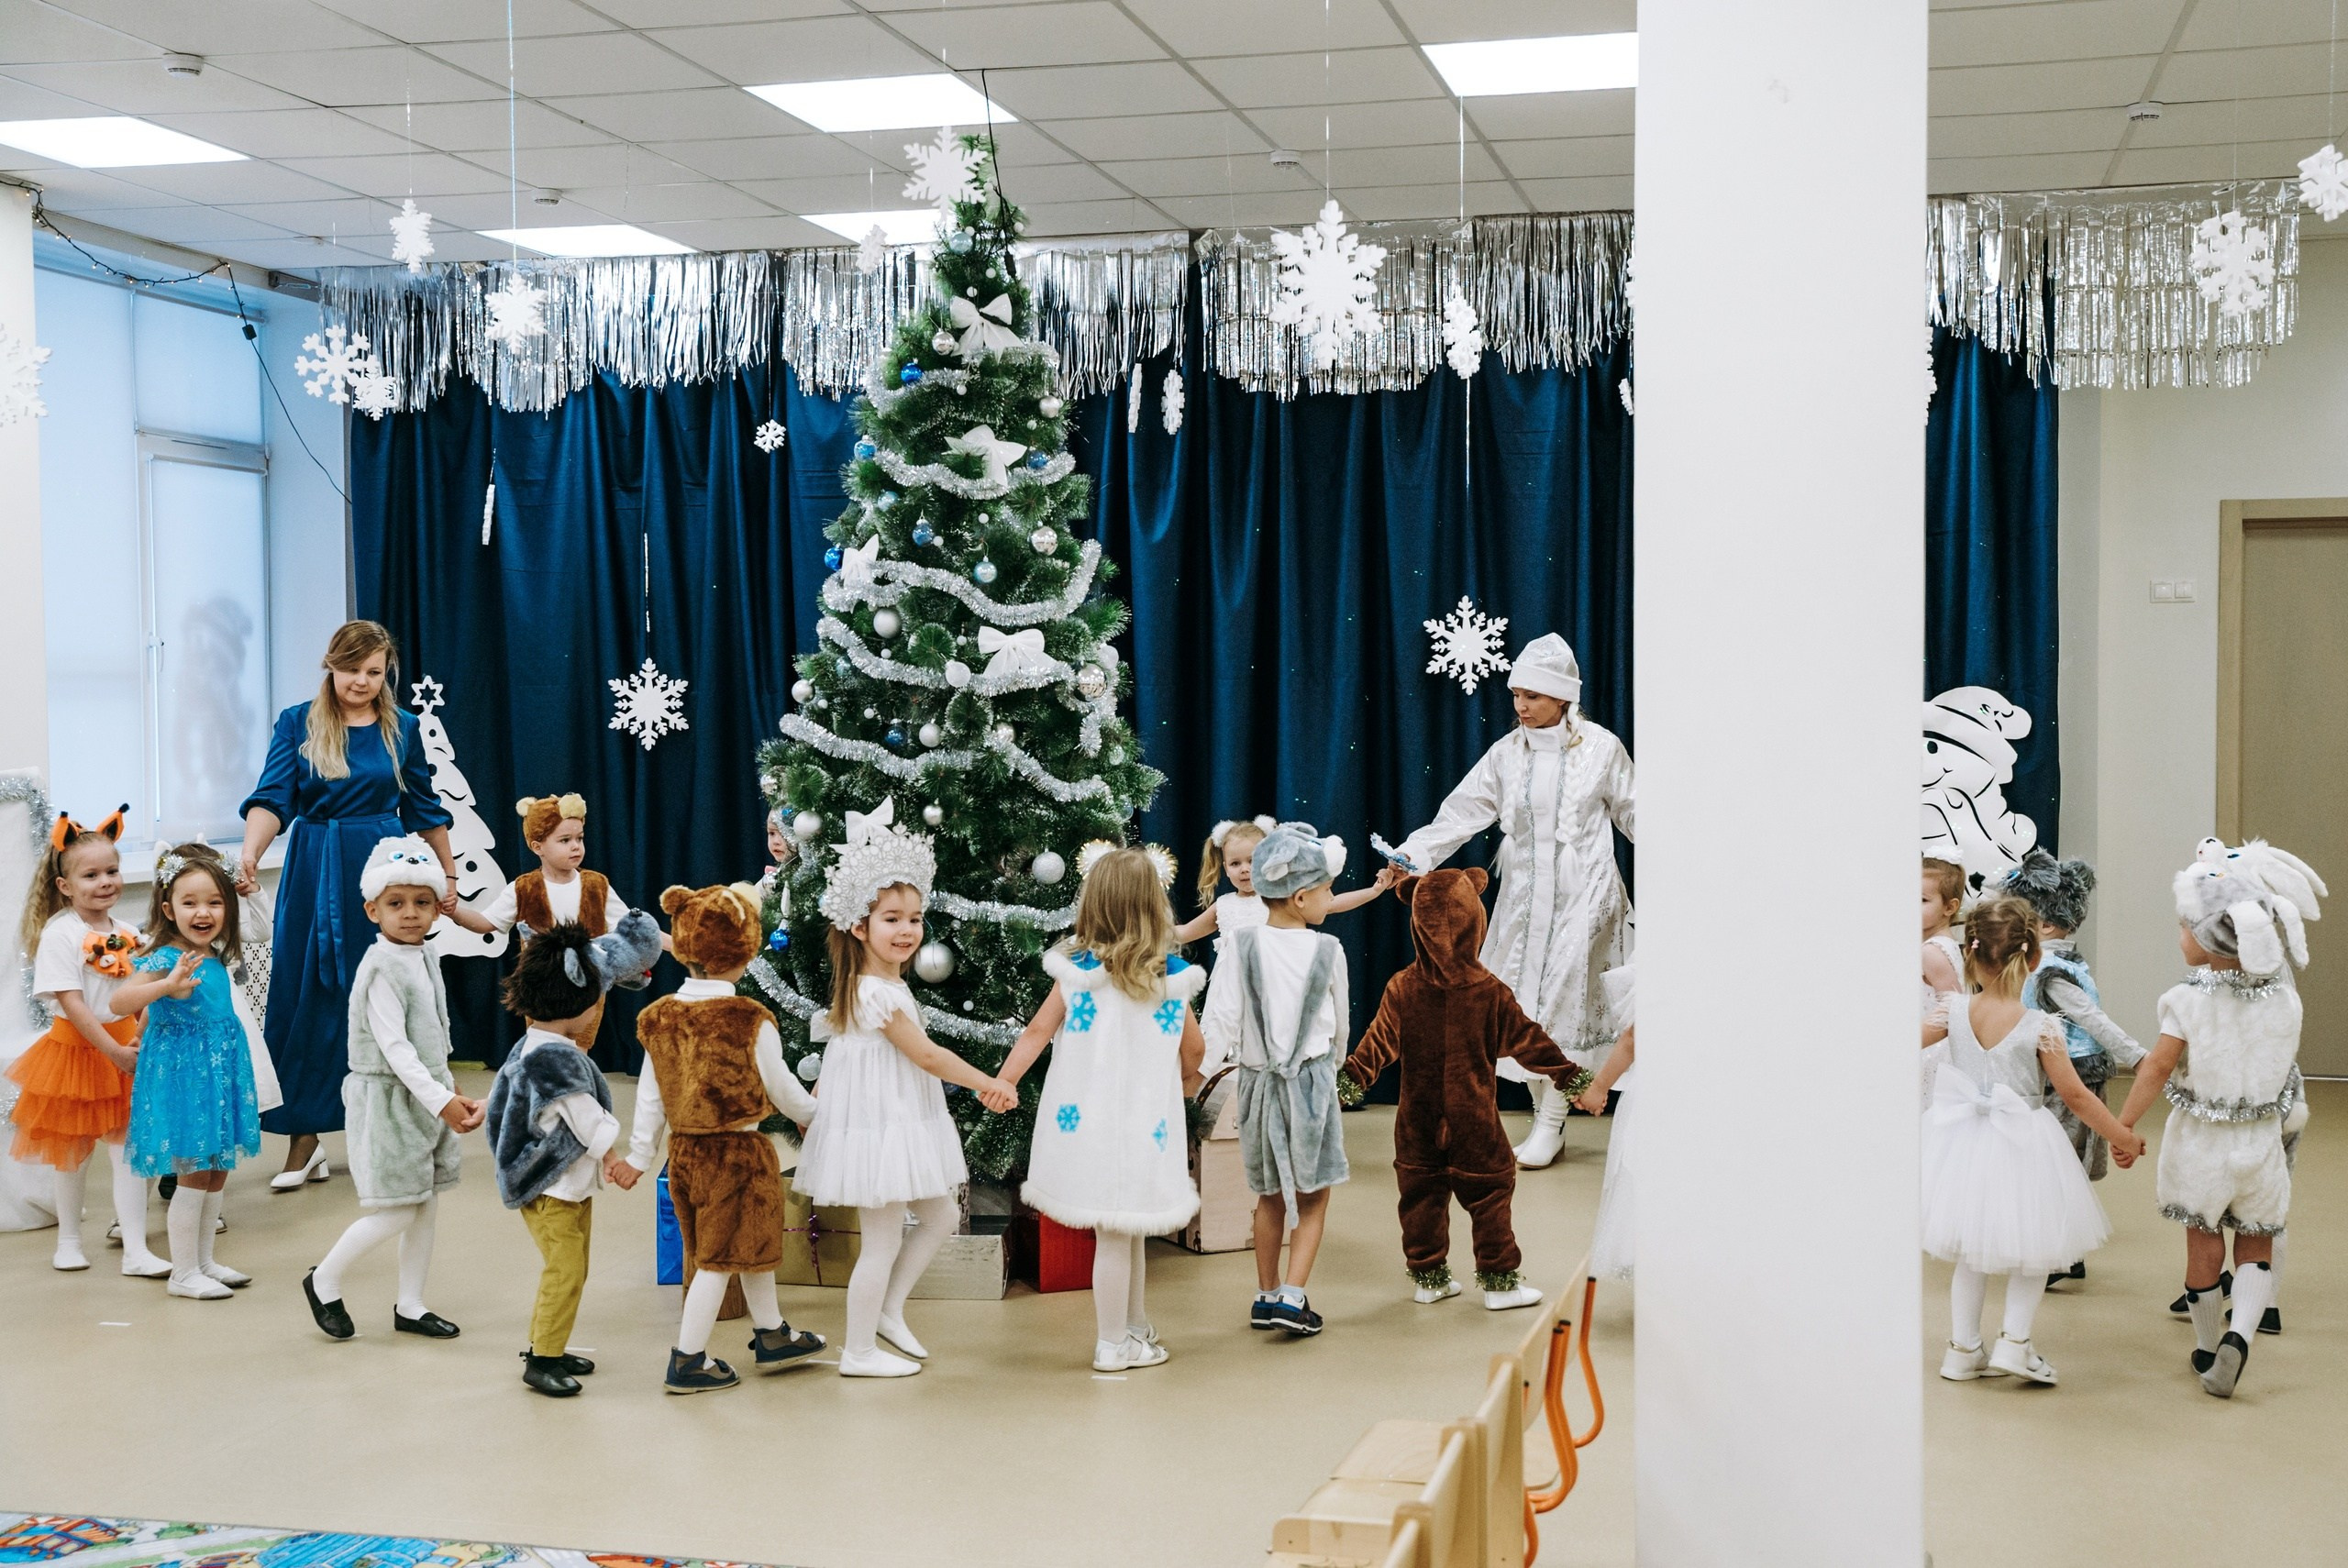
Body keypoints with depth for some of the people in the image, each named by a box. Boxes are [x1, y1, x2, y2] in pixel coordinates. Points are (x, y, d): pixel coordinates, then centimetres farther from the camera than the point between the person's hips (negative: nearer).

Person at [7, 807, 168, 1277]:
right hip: (76, 1049, -4)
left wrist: (142, 1041, -6)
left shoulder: (128, 933, 2)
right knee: (73, 1150, 12)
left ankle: (136, 1251, 2)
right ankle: (69, 1239, 29)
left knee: (129, 1149, 1)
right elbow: (71, 1002, -18)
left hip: (126, 1049, 4)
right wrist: (113, 1051, -21)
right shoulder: (60, 934, -13)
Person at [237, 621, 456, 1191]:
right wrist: (250, 853, -28)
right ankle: (305, 1137, 8)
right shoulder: (298, 723, 0)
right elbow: (273, 798, -11)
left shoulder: (401, 729, 6)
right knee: (307, 997, 0)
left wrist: (447, 875, 17)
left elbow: (424, 809, 14)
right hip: (314, 874, -1)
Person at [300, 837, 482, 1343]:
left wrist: (449, 1091, 20)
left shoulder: (426, 959, 8)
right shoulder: (382, 968, -18)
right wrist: (441, 1100, -26)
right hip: (389, 1097, -8)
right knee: (395, 1211, -7)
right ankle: (324, 1282, 13)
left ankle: (409, 1305, 21)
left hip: (429, 1095, 8)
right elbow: (393, 1047, -23)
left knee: (428, 1203, 11)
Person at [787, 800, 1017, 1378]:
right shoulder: (880, 994, -23)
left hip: (902, 1123, 10)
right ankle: (860, 1350, 12)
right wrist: (989, 1085, -12)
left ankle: (888, 1313, 25)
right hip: (878, 1129, -10)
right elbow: (928, 1055, -20)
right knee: (883, 1242, 0)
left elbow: (837, 1050, 14)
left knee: (938, 1218, 16)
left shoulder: (880, 984, 8)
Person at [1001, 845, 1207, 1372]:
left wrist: (1002, 1082, 5)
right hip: (1145, 1120, -1)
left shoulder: (1076, 971, -5)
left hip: (1084, 1119, 1)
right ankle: (1115, 1343, 15)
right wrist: (1188, 1076, 27)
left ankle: (1130, 1327, 28)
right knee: (1121, 1231, 5)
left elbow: (1037, 1031, -2)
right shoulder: (1172, 977, -4)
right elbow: (1193, 1047, 6)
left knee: (1118, 1231, 11)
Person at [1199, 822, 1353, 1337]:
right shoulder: (1327, 950, -9)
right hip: (1312, 1078, -3)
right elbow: (1340, 1024, 3)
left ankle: (1266, 1296, 24)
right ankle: (1293, 1297, -3)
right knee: (1313, 1198, 7)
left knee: (1270, 1196, 17)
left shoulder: (1242, 946, -8)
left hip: (1258, 1081, 3)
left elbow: (1225, 1019, -10)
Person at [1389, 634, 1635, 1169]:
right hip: (1523, 896, 4)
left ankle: (1550, 1124, 1)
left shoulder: (1600, 747, -4)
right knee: (1523, 1004, 4)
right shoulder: (1508, 752, 3)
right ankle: (1545, 1115, 15)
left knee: (1561, 1002, -7)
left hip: (1581, 895, -4)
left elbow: (1633, 814, 3)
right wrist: (1413, 854, -13)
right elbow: (1462, 812, -1)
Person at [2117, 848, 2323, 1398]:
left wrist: (2123, 1126, -4)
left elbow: (2157, 1070, -14)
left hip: (2200, 1141, -2)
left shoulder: (2188, 1001, -16)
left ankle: (2207, 1348, 24)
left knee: (2203, 1247, 11)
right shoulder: (2286, 998, -6)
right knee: (2256, 1249, 13)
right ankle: (2238, 1334, -9)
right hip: (2262, 1142, 2)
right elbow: (2286, 1060, 10)